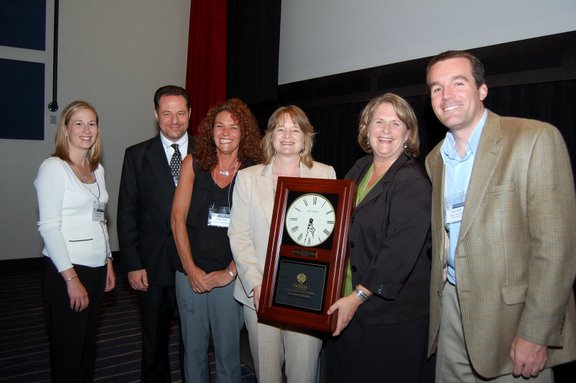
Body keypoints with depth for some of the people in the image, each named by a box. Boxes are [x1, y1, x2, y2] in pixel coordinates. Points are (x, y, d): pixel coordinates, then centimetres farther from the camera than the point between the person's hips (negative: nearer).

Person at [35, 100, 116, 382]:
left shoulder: (97, 169, 11)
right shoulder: (53, 167, -8)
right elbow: (48, 227, -14)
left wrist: (108, 263, 12)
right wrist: (71, 278, -17)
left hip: (96, 270, 6)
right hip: (65, 272, -6)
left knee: (87, 348, 14)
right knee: (67, 351, 4)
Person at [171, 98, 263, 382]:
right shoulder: (194, 164, 1)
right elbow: (178, 217, -1)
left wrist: (230, 272, -9)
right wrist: (190, 268, -5)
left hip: (230, 275, -1)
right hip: (190, 273, 2)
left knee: (228, 350, 8)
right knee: (193, 348, 14)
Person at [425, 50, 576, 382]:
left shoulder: (536, 139, -11)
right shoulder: (435, 159, 9)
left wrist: (535, 334, -17)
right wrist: (439, 303, 9)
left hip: (511, 315, -5)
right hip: (451, 309, 6)